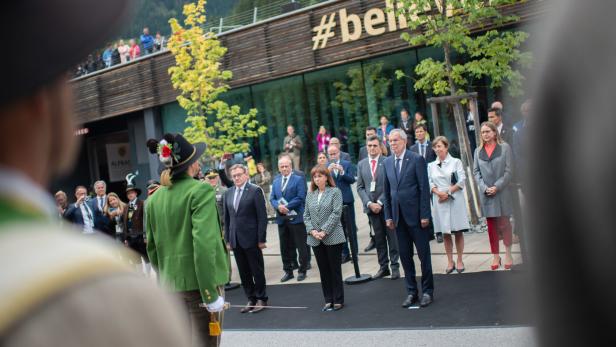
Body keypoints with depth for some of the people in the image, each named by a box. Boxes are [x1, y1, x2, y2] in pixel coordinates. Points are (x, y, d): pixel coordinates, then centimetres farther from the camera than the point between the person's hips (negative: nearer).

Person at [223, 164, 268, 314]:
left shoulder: (255, 191, -6)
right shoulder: (228, 193, 9)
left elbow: (262, 216, -9)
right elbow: (227, 217, 12)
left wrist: (261, 239, -12)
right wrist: (227, 239, 8)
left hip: (251, 238, -5)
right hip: (236, 240, 5)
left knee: (257, 270, 5)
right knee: (243, 272, 10)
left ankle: (261, 299, 17)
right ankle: (251, 299, 19)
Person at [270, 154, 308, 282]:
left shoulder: (299, 179, -4)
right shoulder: (276, 181, 12)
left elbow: (300, 198, -12)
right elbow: (272, 198, 9)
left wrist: (287, 206, -18)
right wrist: (278, 206, -12)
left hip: (296, 218, -5)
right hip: (281, 219, 5)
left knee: (301, 246, 2)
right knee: (285, 247, 11)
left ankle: (302, 270, 13)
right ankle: (288, 270, 21)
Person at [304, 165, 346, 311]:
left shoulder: (335, 192, -2)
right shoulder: (310, 195, 11)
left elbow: (336, 213, -11)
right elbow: (306, 215, 9)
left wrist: (324, 231, -16)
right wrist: (312, 230, -8)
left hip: (333, 237, -4)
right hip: (316, 239, 4)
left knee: (335, 269, 3)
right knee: (323, 270, 9)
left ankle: (338, 300, 12)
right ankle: (328, 300, 17)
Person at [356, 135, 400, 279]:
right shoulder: (361, 164, 9)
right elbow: (360, 187, 8)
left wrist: (380, 202, -12)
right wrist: (369, 203, -5)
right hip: (371, 206, 3)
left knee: (391, 236, 2)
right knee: (379, 238, 8)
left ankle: (395, 266, 9)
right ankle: (383, 266, 15)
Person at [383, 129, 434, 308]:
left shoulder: (416, 159, -7)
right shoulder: (387, 162, 8)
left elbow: (424, 188, -9)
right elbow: (387, 191, 11)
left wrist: (424, 215, -12)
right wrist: (388, 216, 6)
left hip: (416, 214, -5)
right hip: (398, 216, 5)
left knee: (424, 254, 3)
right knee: (405, 256, 8)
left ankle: (427, 291, 14)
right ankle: (411, 292, 17)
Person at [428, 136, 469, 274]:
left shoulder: (456, 162, 2)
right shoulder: (431, 166, 10)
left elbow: (462, 181, -4)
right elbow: (429, 183, 4)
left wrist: (448, 192, -12)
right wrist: (439, 193, -14)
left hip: (455, 199, -2)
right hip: (440, 201, 2)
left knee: (458, 231, 1)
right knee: (445, 233, 4)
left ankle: (459, 261, 8)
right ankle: (450, 262, 10)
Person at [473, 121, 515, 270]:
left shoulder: (504, 147, 0)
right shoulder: (478, 151, 10)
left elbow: (509, 170, -4)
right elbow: (476, 172, 7)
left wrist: (497, 187, -12)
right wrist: (484, 187, -8)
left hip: (502, 191, -3)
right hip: (485, 194, 3)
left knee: (504, 223, -1)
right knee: (491, 225, 5)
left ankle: (508, 254, 13)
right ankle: (496, 256, 12)